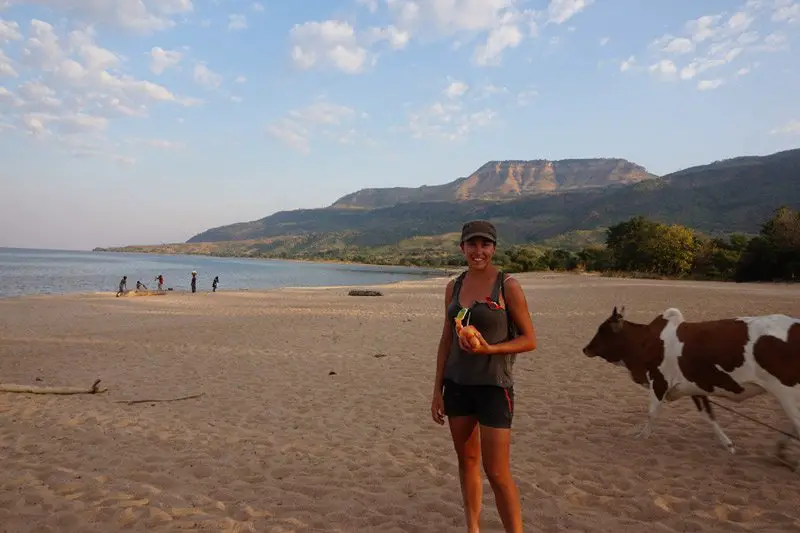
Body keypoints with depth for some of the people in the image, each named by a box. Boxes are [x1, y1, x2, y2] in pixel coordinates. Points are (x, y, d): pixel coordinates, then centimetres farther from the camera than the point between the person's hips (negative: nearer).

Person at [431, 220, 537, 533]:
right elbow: (446, 340, 9)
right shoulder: (454, 287, 5)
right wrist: (437, 390, 7)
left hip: (493, 386, -5)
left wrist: (489, 349, -23)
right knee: (467, 461, 15)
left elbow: (529, 340, -7)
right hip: (457, 384, 5)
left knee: (497, 472, -3)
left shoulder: (508, 286, -9)